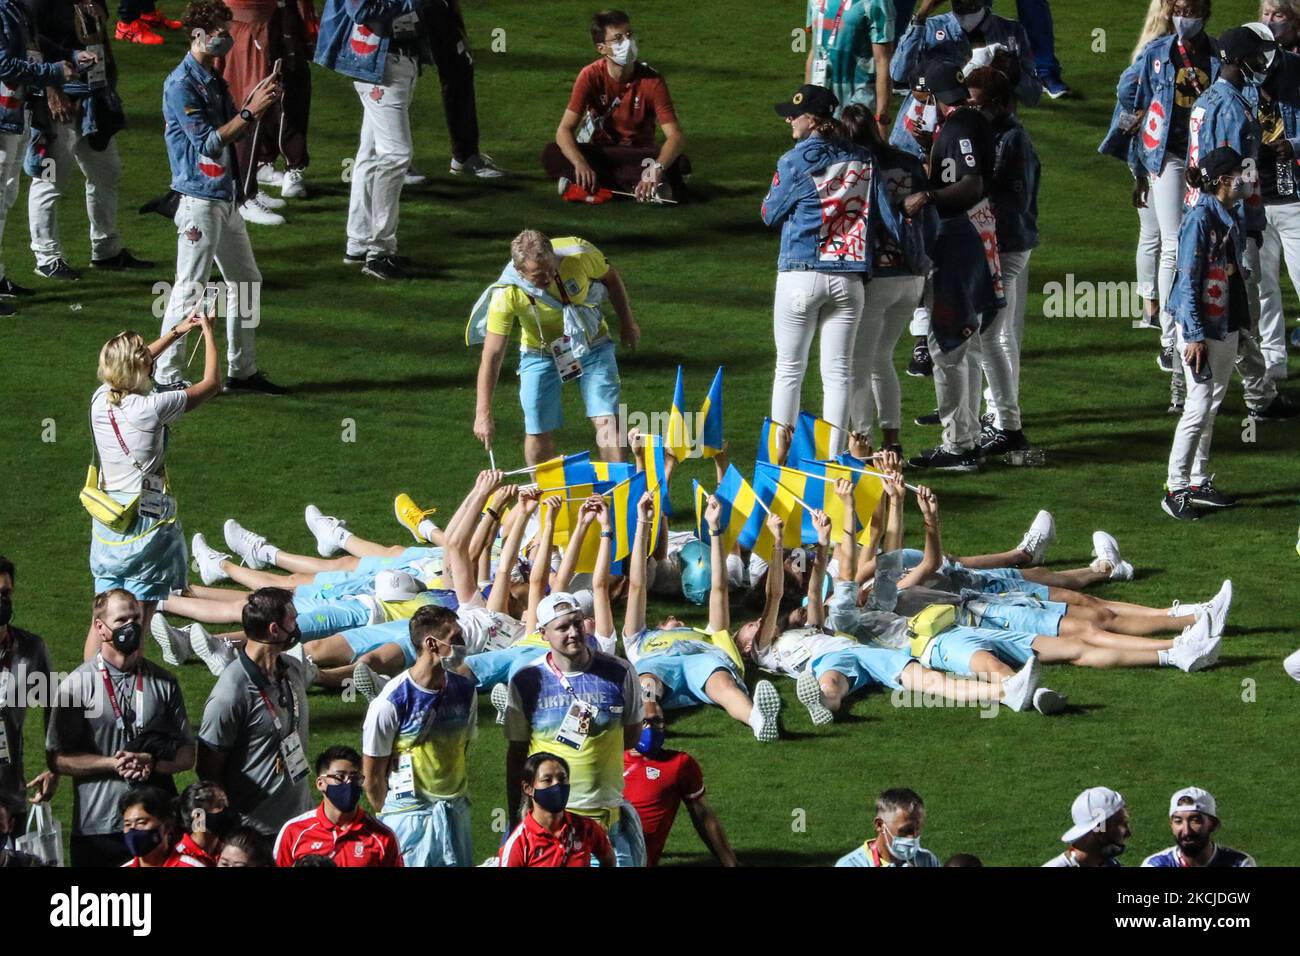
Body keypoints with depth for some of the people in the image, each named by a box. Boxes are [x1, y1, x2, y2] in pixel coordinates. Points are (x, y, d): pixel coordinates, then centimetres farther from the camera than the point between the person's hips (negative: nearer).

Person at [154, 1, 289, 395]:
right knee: (189, 288, -7)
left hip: (226, 197, 10)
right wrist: (251, 111, -23)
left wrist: (261, 101, 3)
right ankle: (167, 376, -2)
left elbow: (232, 131, 18)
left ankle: (242, 370, 23)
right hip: (200, 200, -10)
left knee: (246, 284, 14)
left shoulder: (213, 79, 14)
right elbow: (208, 142, -20)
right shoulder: (181, 85, -15)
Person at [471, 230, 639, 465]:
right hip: (540, 354, -1)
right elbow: (492, 355, -27)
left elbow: (611, 278, -5)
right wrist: (483, 413, -29)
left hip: (592, 346, 1)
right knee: (538, 433, -2)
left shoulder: (579, 254, -29)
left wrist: (627, 323, 4)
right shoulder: (507, 295, -31)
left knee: (607, 421, -11)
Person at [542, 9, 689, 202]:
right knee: (552, 154, -30)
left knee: (680, 164, -30)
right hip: (598, 153, 0)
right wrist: (580, 164, -40)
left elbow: (676, 136, -21)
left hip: (638, 155, 0)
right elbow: (564, 130, -19)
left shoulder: (651, 81, -15)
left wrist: (657, 169, -43)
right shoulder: (591, 76, -13)